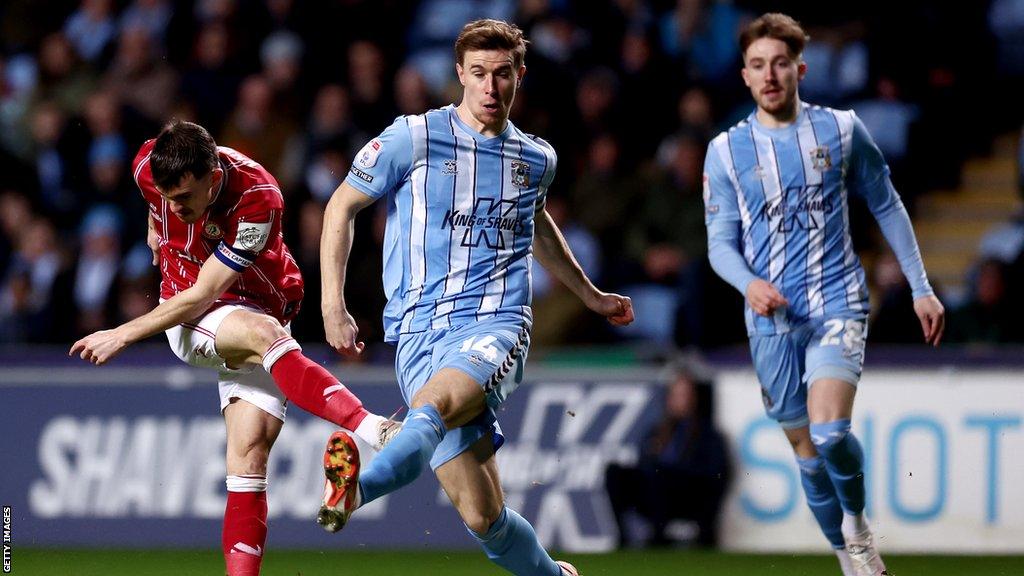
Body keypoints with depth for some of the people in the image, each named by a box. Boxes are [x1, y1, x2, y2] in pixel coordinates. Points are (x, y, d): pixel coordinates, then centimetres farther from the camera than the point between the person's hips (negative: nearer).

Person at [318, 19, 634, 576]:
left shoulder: (535, 159, 14)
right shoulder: (412, 138, 2)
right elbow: (341, 206, 12)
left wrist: (590, 295, 48)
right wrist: (333, 306, 4)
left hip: (496, 326, 1)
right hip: (419, 333, -1)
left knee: (435, 401, -37)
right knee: (483, 517, -10)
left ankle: (358, 488, -59)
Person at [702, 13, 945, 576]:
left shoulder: (841, 129, 1)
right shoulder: (726, 151, 2)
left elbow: (886, 207, 10)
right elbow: (720, 241, 1)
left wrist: (921, 288, 8)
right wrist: (749, 283, -21)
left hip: (837, 303, -2)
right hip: (771, 318, 2)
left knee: (829, 432, -23)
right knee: (808, 451, 7)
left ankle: (857, 522, 4)